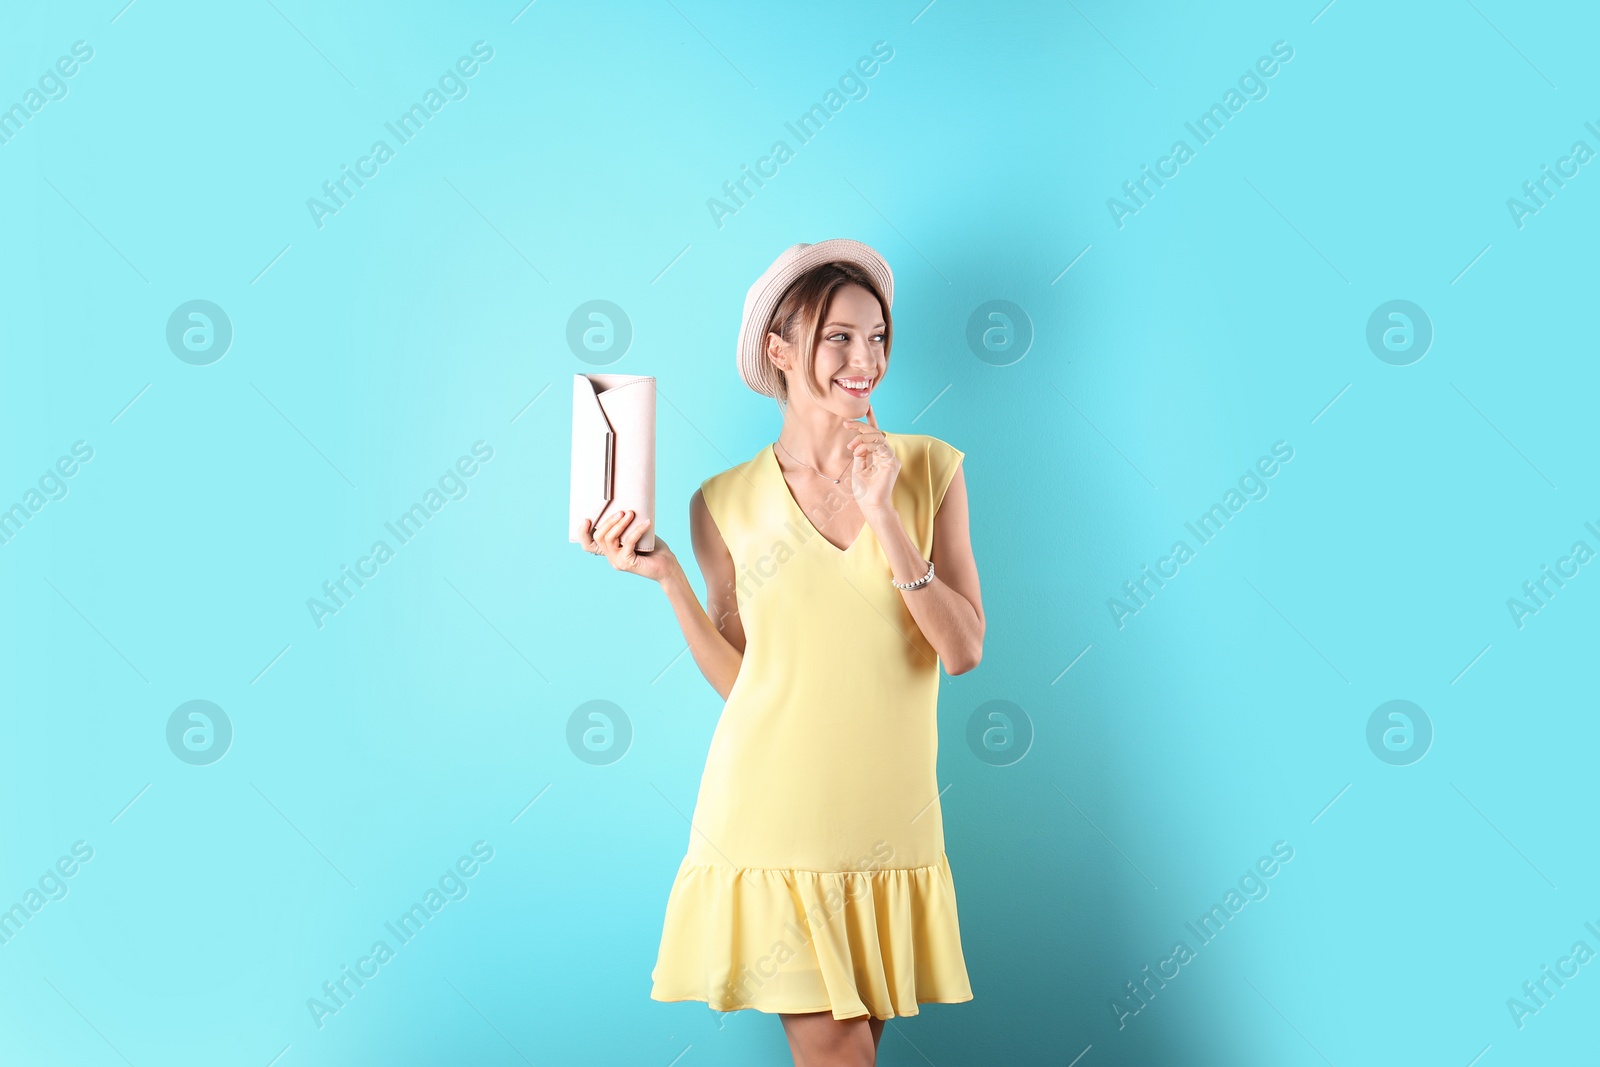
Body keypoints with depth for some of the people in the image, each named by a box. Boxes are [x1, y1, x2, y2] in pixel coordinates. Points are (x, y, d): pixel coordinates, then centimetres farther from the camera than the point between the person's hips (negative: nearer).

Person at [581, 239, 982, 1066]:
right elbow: (738, 679, 3)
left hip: (887, 825, 2)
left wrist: (883, 514, -14)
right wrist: (665, 577, -7)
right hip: (772, 820, -2)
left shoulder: (928, 469, 2)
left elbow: (964, 650, -6)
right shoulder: (729, 502, 0)